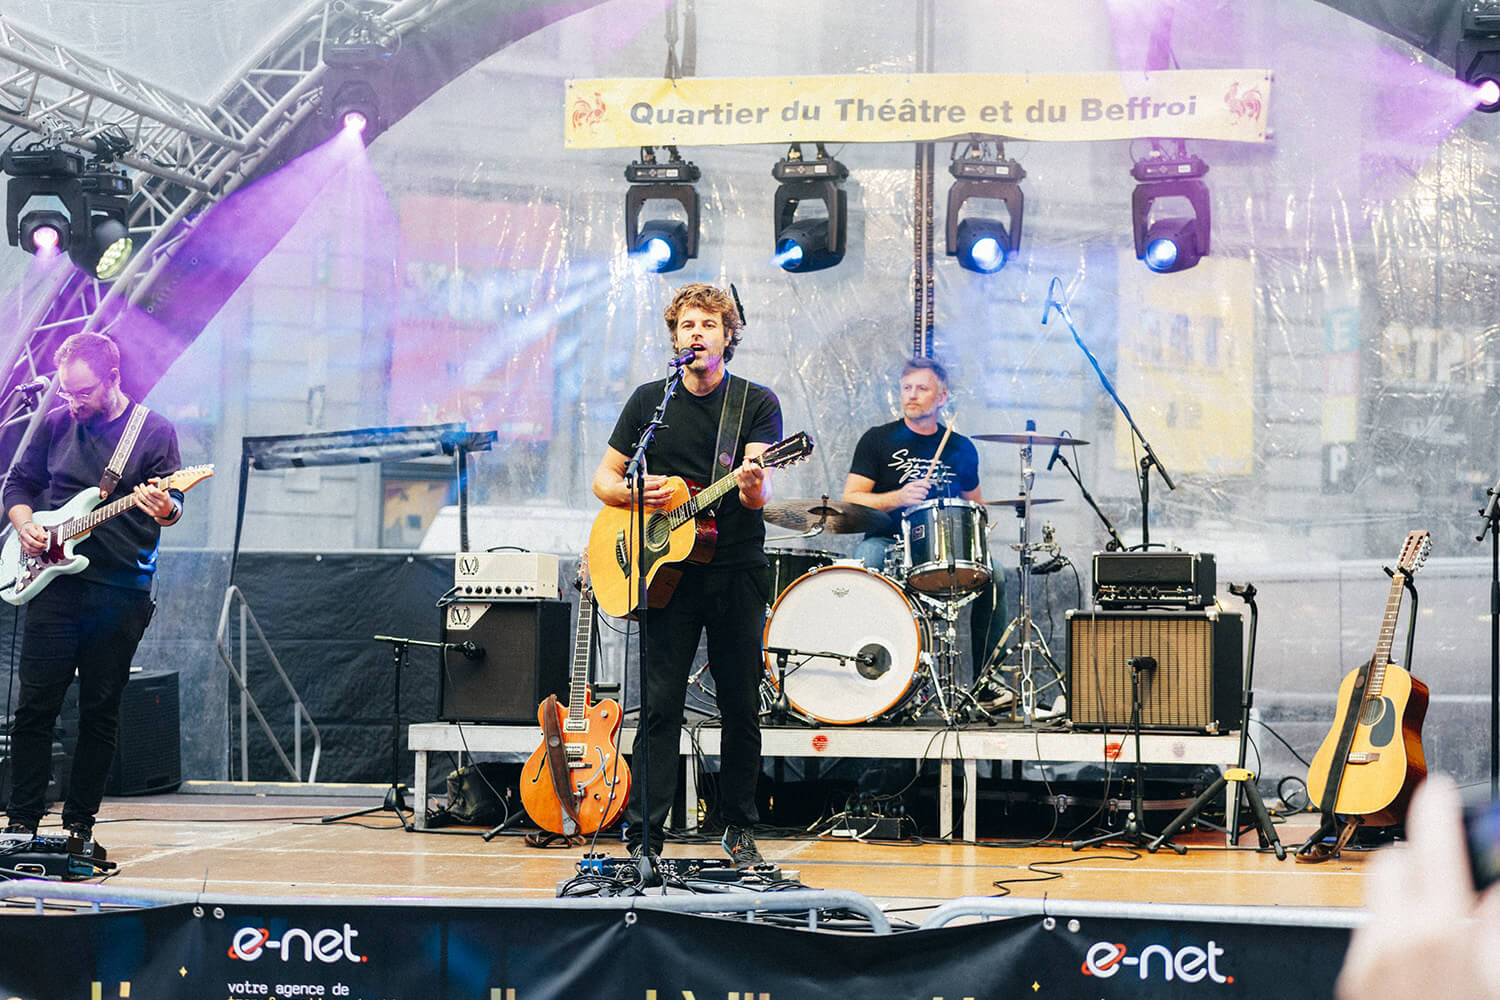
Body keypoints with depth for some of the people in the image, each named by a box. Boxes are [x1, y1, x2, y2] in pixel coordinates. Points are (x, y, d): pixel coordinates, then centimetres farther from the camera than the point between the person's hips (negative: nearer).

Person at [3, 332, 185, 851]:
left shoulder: (154, 430, 1)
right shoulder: (56, 424, 9)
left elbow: (172, 505, -4)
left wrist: (165, 509, -27)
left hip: (121, 589, -2)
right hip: (53, 580, 2)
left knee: (101, 712, 3)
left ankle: (80, 824, 11)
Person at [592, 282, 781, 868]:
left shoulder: (757, 403, 1)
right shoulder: (649, 401, 7)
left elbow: (756, 495, -10)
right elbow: (604, 479, 11)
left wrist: (750, 483, -34)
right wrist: (639, 492, -10)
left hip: (736, 569, 0)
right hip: (667, 570, 1)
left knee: (741, 705, 3)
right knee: (660, 704, -5)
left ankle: (739, 829, 16)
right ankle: (643, 836, -4)